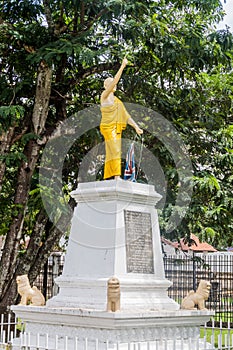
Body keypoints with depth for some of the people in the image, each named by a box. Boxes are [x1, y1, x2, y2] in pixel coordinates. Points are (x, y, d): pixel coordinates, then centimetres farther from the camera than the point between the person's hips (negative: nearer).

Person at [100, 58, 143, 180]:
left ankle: (108, 178, 2)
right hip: (108, 127, -8)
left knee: (111, 153, 3)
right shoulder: (105, 95, 1)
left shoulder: (116, 100, 23)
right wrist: (122, 66, -15)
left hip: (116, 129, 8)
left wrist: (136, 126, 11)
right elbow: (115, 80, -12)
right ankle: (117, 176, -30)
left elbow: (126, 115, 19)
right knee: (114, 151, -20)